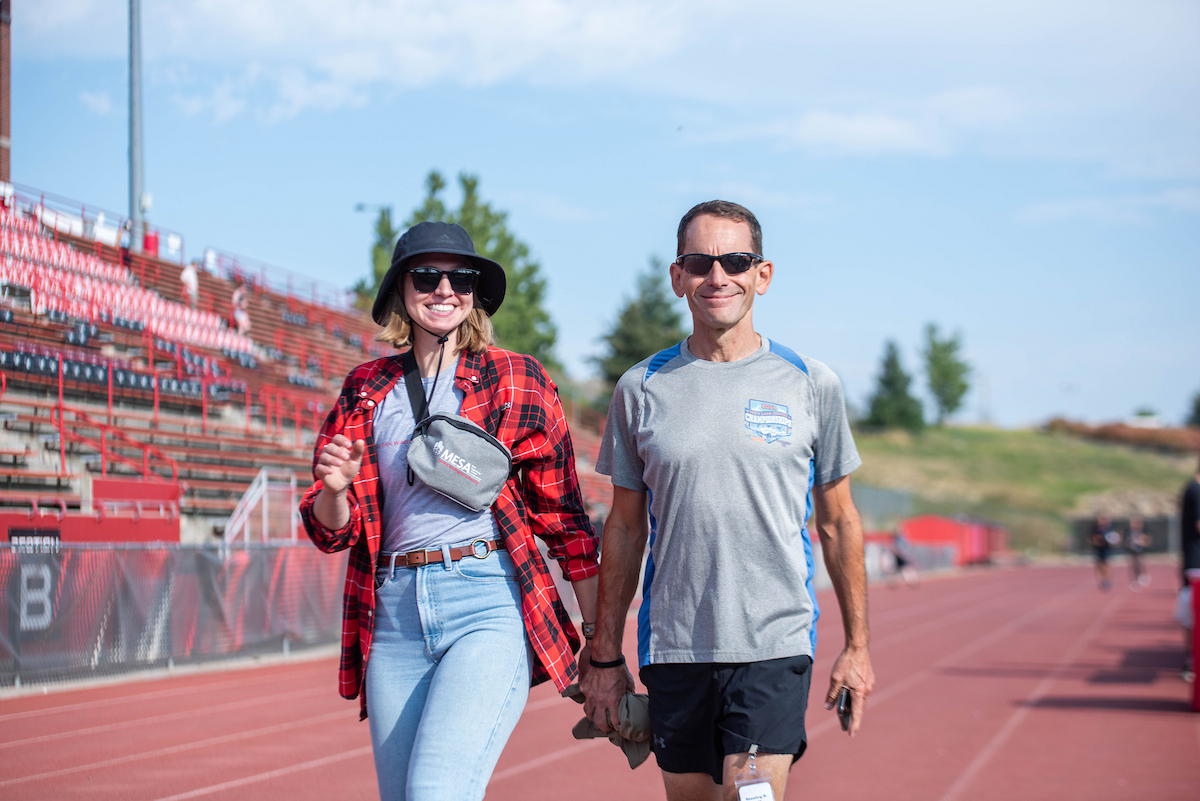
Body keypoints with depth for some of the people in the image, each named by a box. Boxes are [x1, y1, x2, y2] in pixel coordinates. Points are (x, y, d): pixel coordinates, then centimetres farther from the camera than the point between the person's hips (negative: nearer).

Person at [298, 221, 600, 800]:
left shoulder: (518, 381, 5)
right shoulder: (367, 389, 13)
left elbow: (563, 512, 7)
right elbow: (330, 531, 13)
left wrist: (599, 636, 5)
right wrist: (334, 489, -10)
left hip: (490, 605, -4)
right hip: (394, 616, 4)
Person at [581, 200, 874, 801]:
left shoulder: (812, 385, 3)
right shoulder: (641, 389, 6)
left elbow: (838, 522, 10)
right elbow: (625, 529, 11)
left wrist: (857, 646, 8)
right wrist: (605, 657, 8)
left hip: (774, 645, -2)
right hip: (673, 650, 2)